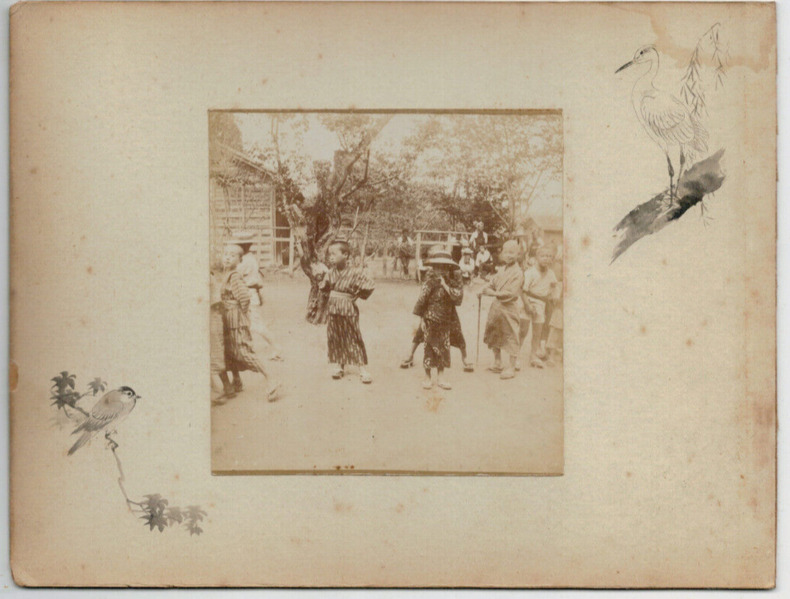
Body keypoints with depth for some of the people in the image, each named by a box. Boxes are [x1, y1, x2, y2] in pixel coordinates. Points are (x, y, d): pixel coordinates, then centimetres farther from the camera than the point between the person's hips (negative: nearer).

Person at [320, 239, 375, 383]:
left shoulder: (355, 273, -12)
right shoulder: (331, 273, 3)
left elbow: (370, 285, -8)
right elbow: (324, 286, 20)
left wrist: (358, 295, -4)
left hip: (348, 311, -5)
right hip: (333, 311, 5)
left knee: (354, 339, -2)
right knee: (334, 338, 9)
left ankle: (363, 369, 2)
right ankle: (338, 366, 22)